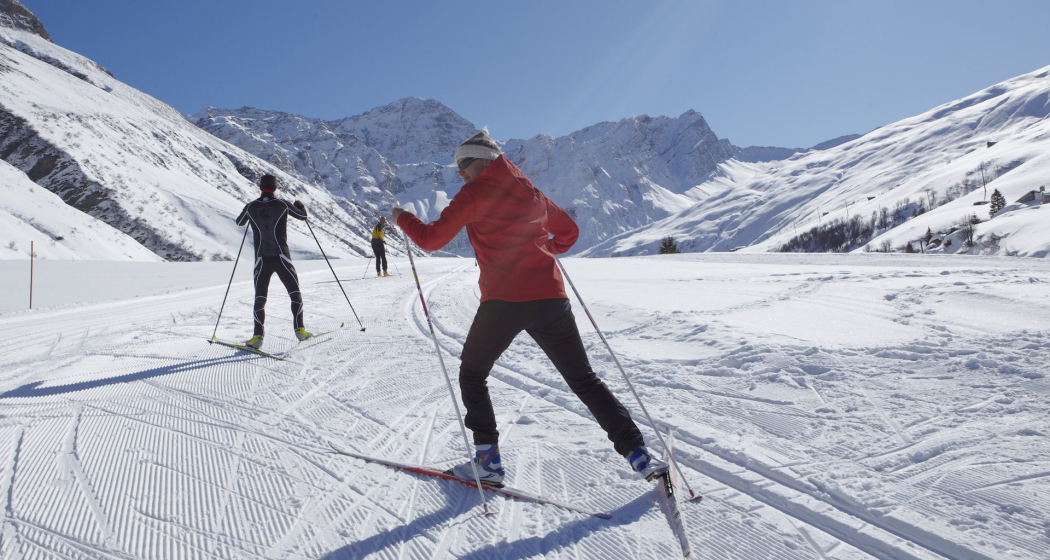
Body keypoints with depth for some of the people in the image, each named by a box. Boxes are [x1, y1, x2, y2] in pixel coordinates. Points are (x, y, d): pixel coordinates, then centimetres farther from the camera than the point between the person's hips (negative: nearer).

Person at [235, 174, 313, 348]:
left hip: (262, 259, 2)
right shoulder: (283, 205, -3)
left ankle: (258, 337, 2)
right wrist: (300, 205, 33)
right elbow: (303, 216, 12)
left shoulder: (251, 207, 2)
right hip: (281, 257, -1)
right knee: (295, 293, 11)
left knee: (260, 298, 9)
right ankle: (299, 329, 5)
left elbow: (239, 222, 22)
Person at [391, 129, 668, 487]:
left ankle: (488, 460, 12)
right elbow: (568, 232, 27)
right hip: (550, 297, 5)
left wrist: (401, 218, 18)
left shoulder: (474, 194, 2)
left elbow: (431, 239, 1)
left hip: (503, 301, -4)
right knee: (583, 380, 13)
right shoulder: (531, 193, 17)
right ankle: (639, 455, 8)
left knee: (472, 375, 18)